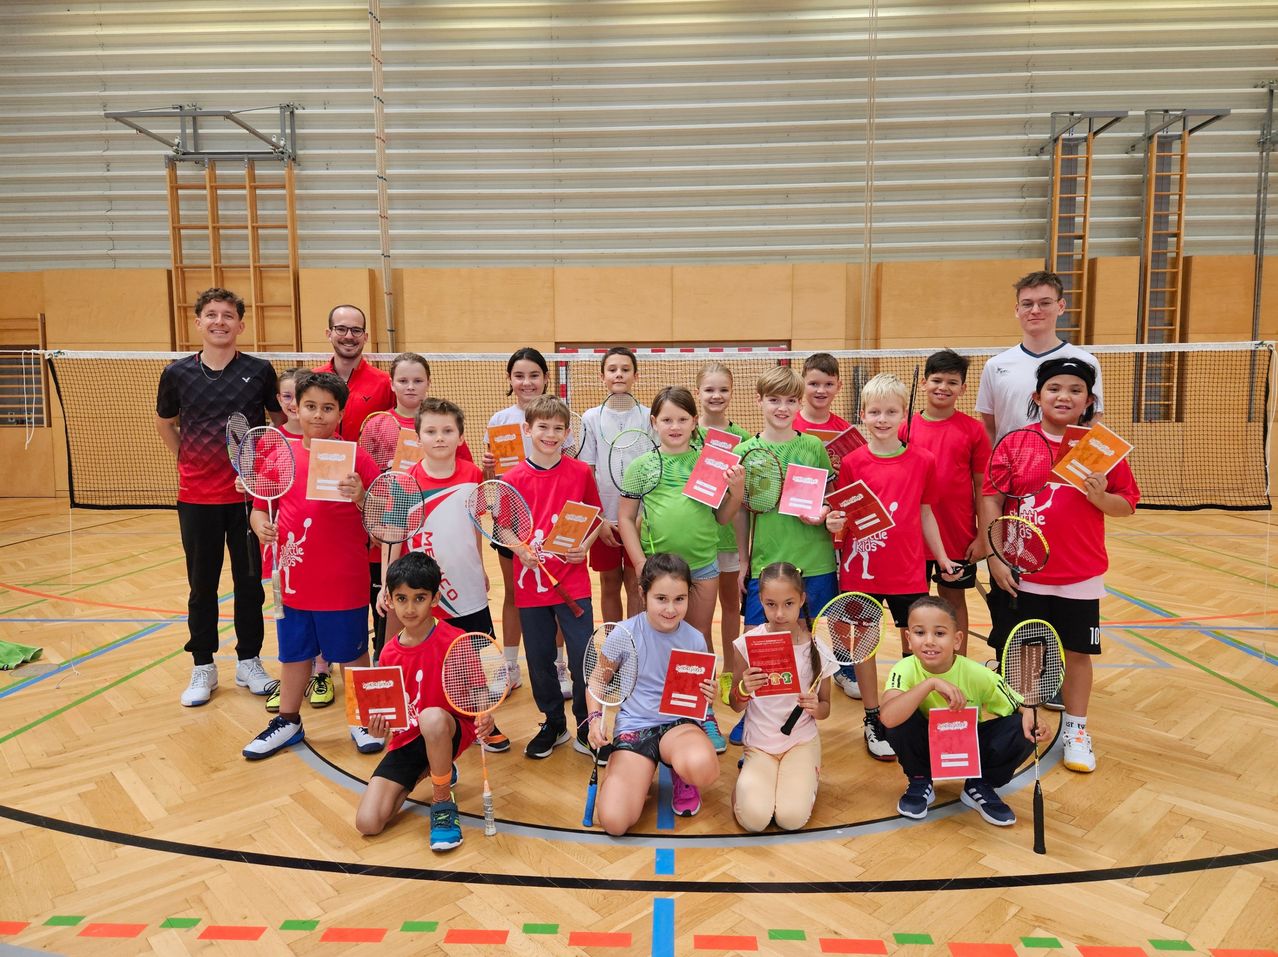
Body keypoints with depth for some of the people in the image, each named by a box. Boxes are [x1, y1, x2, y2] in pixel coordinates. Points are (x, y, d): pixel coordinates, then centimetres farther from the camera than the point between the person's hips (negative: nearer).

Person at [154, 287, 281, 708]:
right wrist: (188, 461, 8)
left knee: (250, 582, 8)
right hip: (197, 498, 1)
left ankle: (249, 662, 24)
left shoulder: (260, 370, -3)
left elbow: (282, 420, 10)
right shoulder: (177, 373, 1)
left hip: (248, 495, -1)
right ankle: (203, 668, 23)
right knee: (202, 585, 10)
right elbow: (165, 423, 17)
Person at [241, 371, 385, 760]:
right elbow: (260, 507, 9)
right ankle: (288, 723, 36)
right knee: (294, 652, 18)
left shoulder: (356, 457, -7)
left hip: (344, 580, -3)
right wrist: (262, 526, -11)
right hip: (294, 578, 4)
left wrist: (360, 497, -26)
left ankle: (362, 720, 30)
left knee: (352, 652, 11)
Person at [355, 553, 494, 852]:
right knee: (368, 823, -9)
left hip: (451, 731, -4)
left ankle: (443, 804, -13)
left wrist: (485, 717, -31)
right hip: (407, 739, 5)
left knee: (432, 717, -41)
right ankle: (426, 771, 20)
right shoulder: (389, 653, -1)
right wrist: (380, 725, -12)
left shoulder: (456, 641, -15)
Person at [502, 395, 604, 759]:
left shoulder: (581, 472, 0)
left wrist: (585, 545, -9)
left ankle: (587, 731, 20)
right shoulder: (513, 479, -1)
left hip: (573, 583, -1)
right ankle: (553, 725, 32)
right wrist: (521, 550, -13)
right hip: (531, 584, 1)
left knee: (583, 659, 1)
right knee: (539, 660, 12)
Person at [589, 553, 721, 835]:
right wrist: (596, 718, -10)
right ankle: (639, 778, 13)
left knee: (702, 767, -39)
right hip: (632, 727, -1)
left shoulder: (695, 640, -3)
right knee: (613, 821, -23)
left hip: (679, 724, 1)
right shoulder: (626, 633, -9)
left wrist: (708, 696, -12)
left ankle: (682, 778, 3)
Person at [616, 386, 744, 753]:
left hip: (703, 564, 1)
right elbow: (625, 519, 1)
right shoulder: (641, 465, 0)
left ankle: (705, 712, 28)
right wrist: (641, 564, -7)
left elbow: (722, 517, 6)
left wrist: (737, 490, -11)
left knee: (701, 638, 13)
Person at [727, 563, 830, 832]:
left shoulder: (816, 646, -9)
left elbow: (825, 708, 1)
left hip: (802, 742, 0)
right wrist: (744, 689, -24)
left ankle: (807, 776, 12)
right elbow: (736, 707, -1)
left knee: (792, 818, -21)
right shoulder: (746, 644, -11)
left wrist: (815, 707, -23)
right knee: (754, 819, -21)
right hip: (758, 745, 0)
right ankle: (747, 776, 12)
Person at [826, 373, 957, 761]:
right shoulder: (852, 462, -5)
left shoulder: (922, 460, 0)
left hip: (908, 570, 2)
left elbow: (925, 513, 9)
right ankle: (873, 721, 24)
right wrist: (833, 523, -25)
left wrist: (942, 557, 11)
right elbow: (842, 515, -3)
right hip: (861, 569, -1)